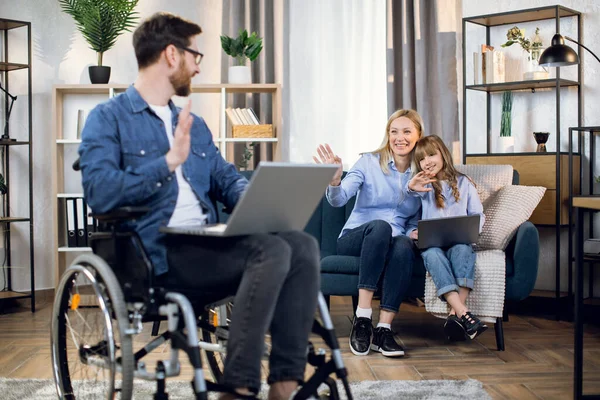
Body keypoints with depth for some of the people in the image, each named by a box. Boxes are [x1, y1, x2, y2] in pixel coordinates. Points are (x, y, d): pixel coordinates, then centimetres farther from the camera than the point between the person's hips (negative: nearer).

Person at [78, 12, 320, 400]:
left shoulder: (194, 123, 23)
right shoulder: (109, 118, 0)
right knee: (271, 250, -28)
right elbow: (99, 193, -15)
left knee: (302, 244, -17)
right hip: (156, 251, -7)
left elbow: (228, 179, 22)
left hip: (208, 244, 7)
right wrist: (169, 162, -19)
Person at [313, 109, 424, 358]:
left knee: (404, 244, -36)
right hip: (355, 240, -2)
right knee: (380, 226, -37)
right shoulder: (369, 162, 2)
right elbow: (338, 200, -11)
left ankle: (384, 329, -38)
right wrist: (334, 181, -33)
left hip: (392, 245, 2)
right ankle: (362, 319, -38)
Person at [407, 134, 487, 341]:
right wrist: (410, 188, -27)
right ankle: (463, 313, -50)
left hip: (459, 240, 0)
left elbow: (478, 215, 14)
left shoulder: (463, 183, 19)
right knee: (432, 254, -35)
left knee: (462, 249, -35)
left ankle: (455, 312, -47)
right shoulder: (423, 185, 18)